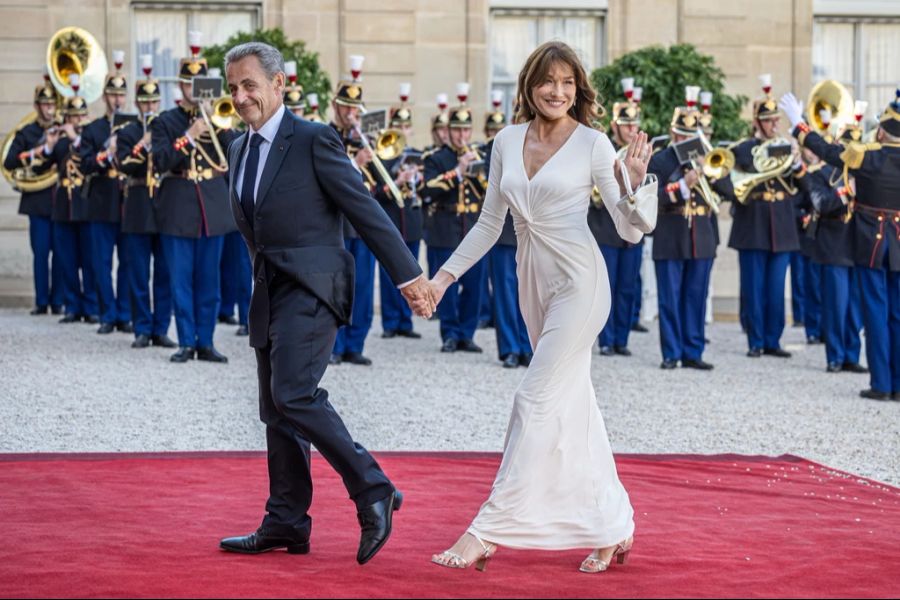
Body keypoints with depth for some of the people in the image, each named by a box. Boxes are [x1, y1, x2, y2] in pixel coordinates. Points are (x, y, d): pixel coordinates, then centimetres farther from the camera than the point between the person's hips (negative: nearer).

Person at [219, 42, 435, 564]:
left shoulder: (314, 140, -9)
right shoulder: (240, 150, 14)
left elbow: (368, 211, -10)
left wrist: (409, 276, -12)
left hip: (311, 289, -8)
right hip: (269, 294, 8)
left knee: (294, 395, -20)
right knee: (277, 411, 9)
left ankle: (373, 491, -12)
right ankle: (286, 525, 15)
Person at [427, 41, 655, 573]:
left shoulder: (592, 144, -7)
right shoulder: (508, 142, 7)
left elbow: (632, 230, -10)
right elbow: (490, 223, 15)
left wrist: (634, 182, -28)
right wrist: (446, 274, 9)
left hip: (578, 282, -6)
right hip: (534, 283, 7)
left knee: (537, 402, -10)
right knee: (573, 404, 11)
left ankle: (488, 532, -11)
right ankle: (614, 527, 21)